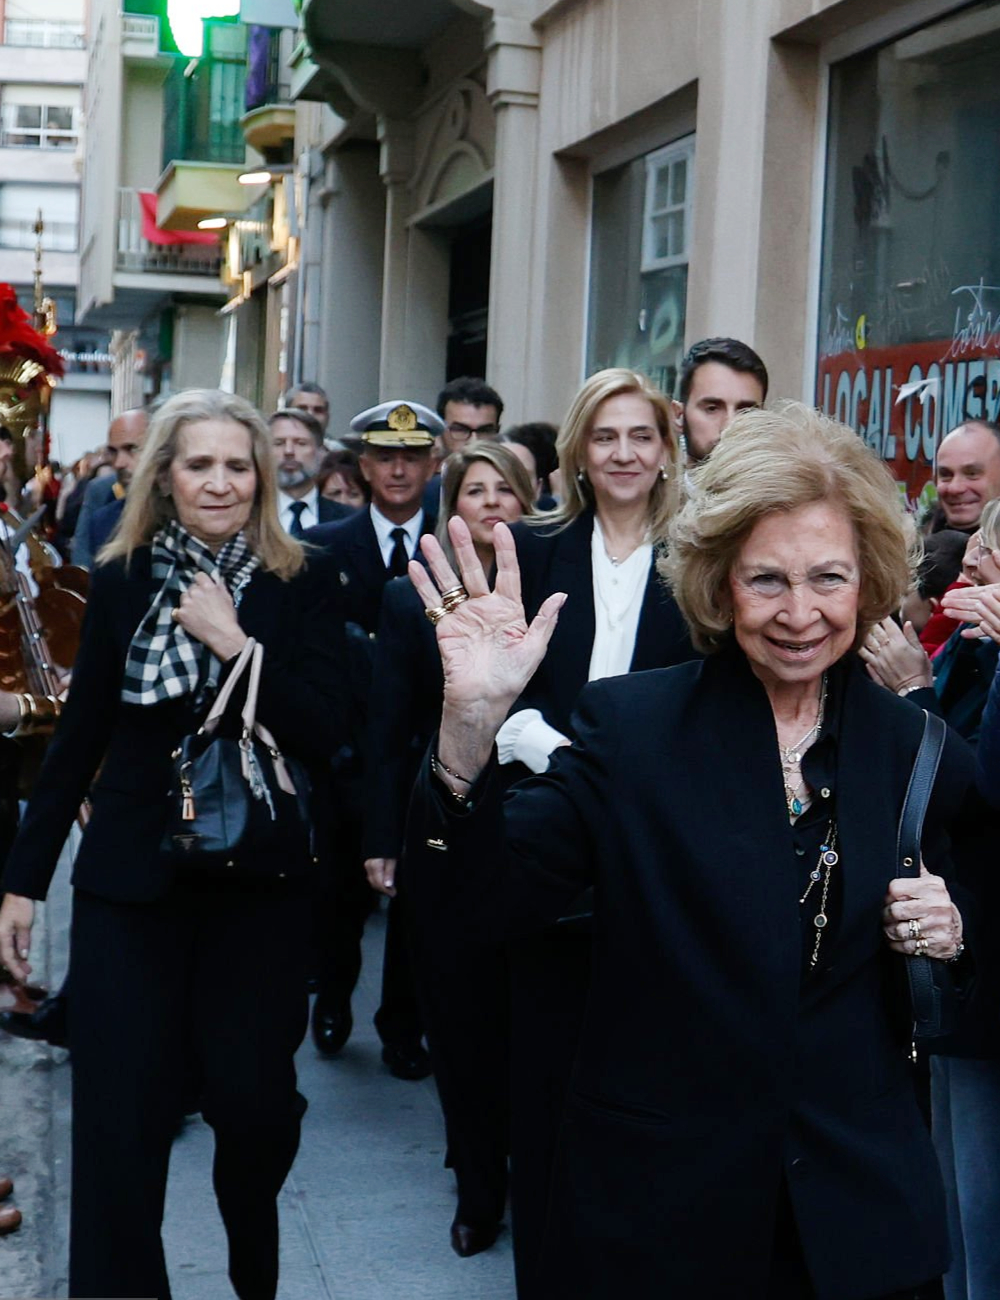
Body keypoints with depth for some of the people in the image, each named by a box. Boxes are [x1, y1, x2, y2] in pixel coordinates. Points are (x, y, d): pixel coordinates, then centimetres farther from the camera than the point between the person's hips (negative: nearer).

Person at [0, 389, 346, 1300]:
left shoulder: (302, 585, -3)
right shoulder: (122, 580, 1)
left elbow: (326, 736, -10)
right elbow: (79, 737, 6)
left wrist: (236, 643, -20)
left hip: (260, 881, -1)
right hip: (130, 881, 1)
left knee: (254, 1098, 5)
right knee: (118, 1115, -2)